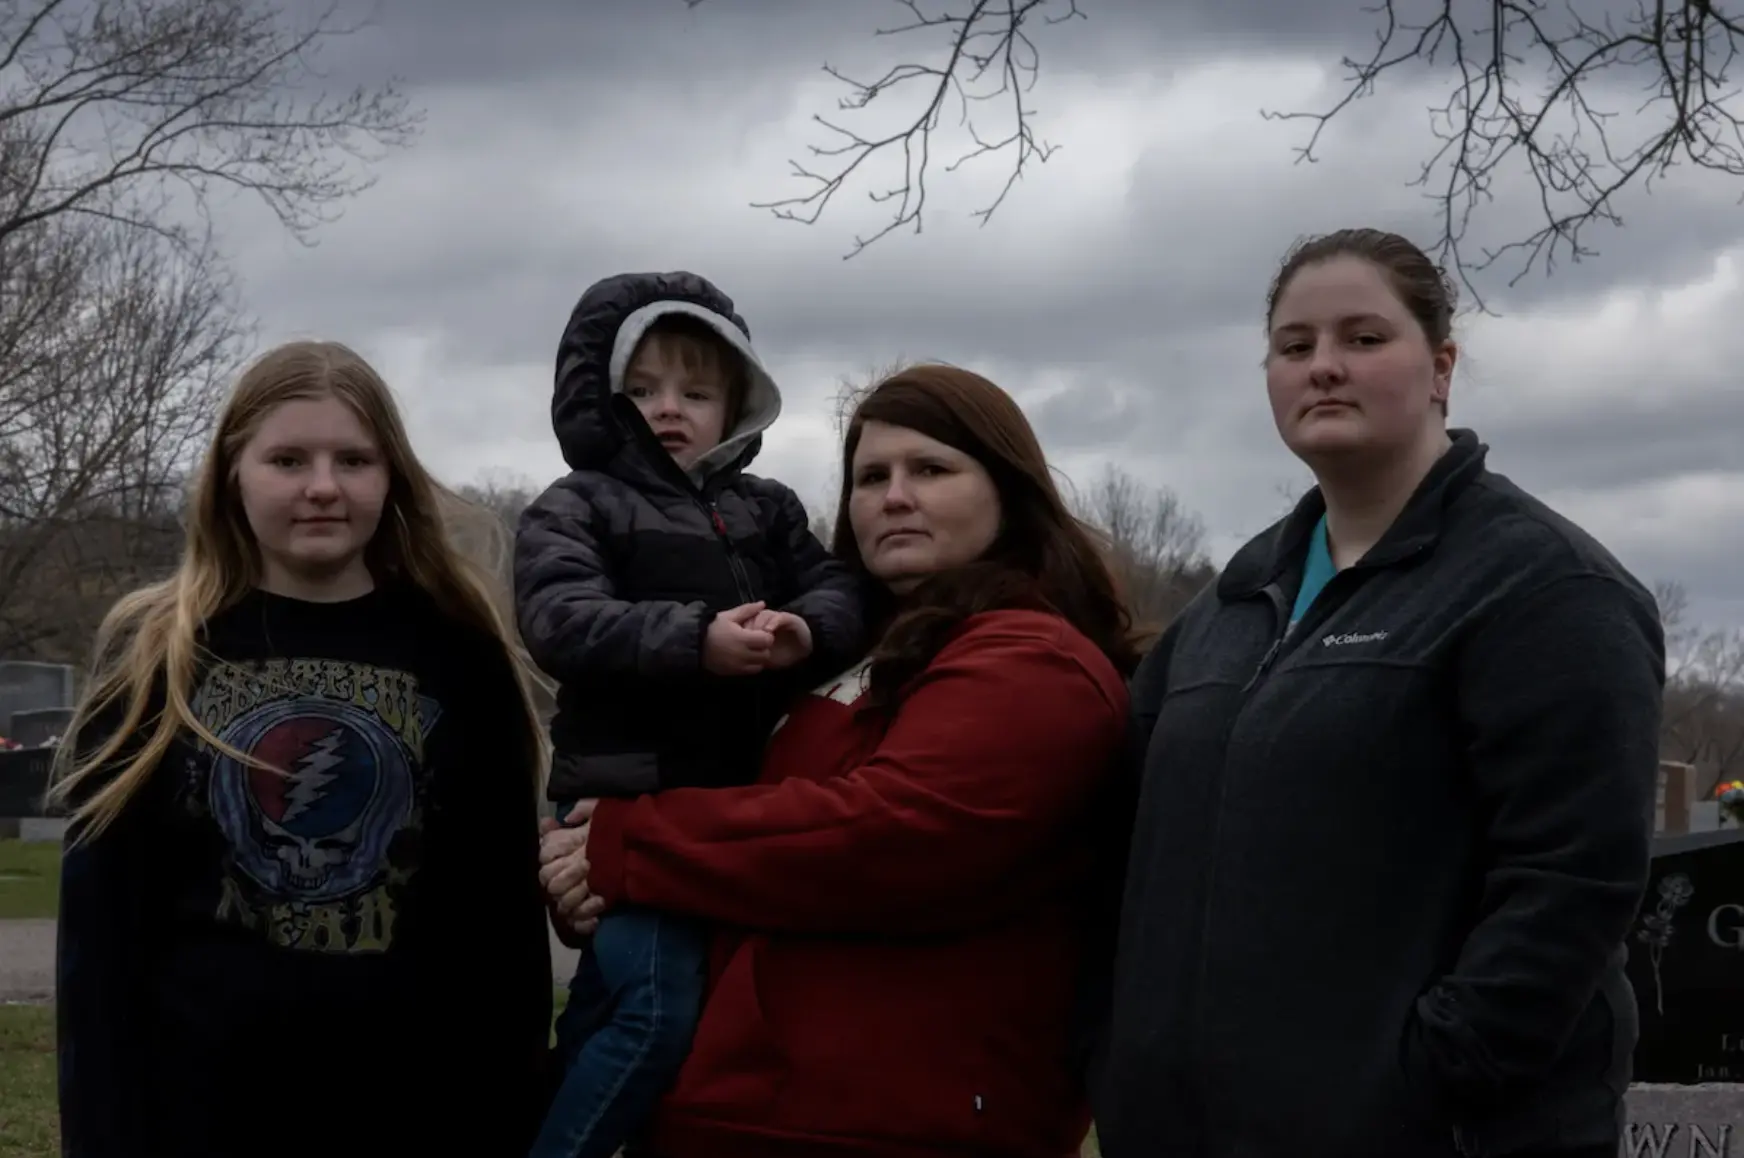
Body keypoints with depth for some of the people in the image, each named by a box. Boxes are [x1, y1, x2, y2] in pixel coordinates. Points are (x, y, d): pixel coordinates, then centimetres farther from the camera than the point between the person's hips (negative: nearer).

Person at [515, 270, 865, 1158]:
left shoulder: (768, 511, 18)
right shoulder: (573, 509, 2)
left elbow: (840, 593, 7)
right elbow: (562, 623, -15)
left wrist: (808, 632, -18)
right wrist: (695, 640, -29)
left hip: (737, 802, 5)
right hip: (627, 800, -5)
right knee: (655, 1005, -17)